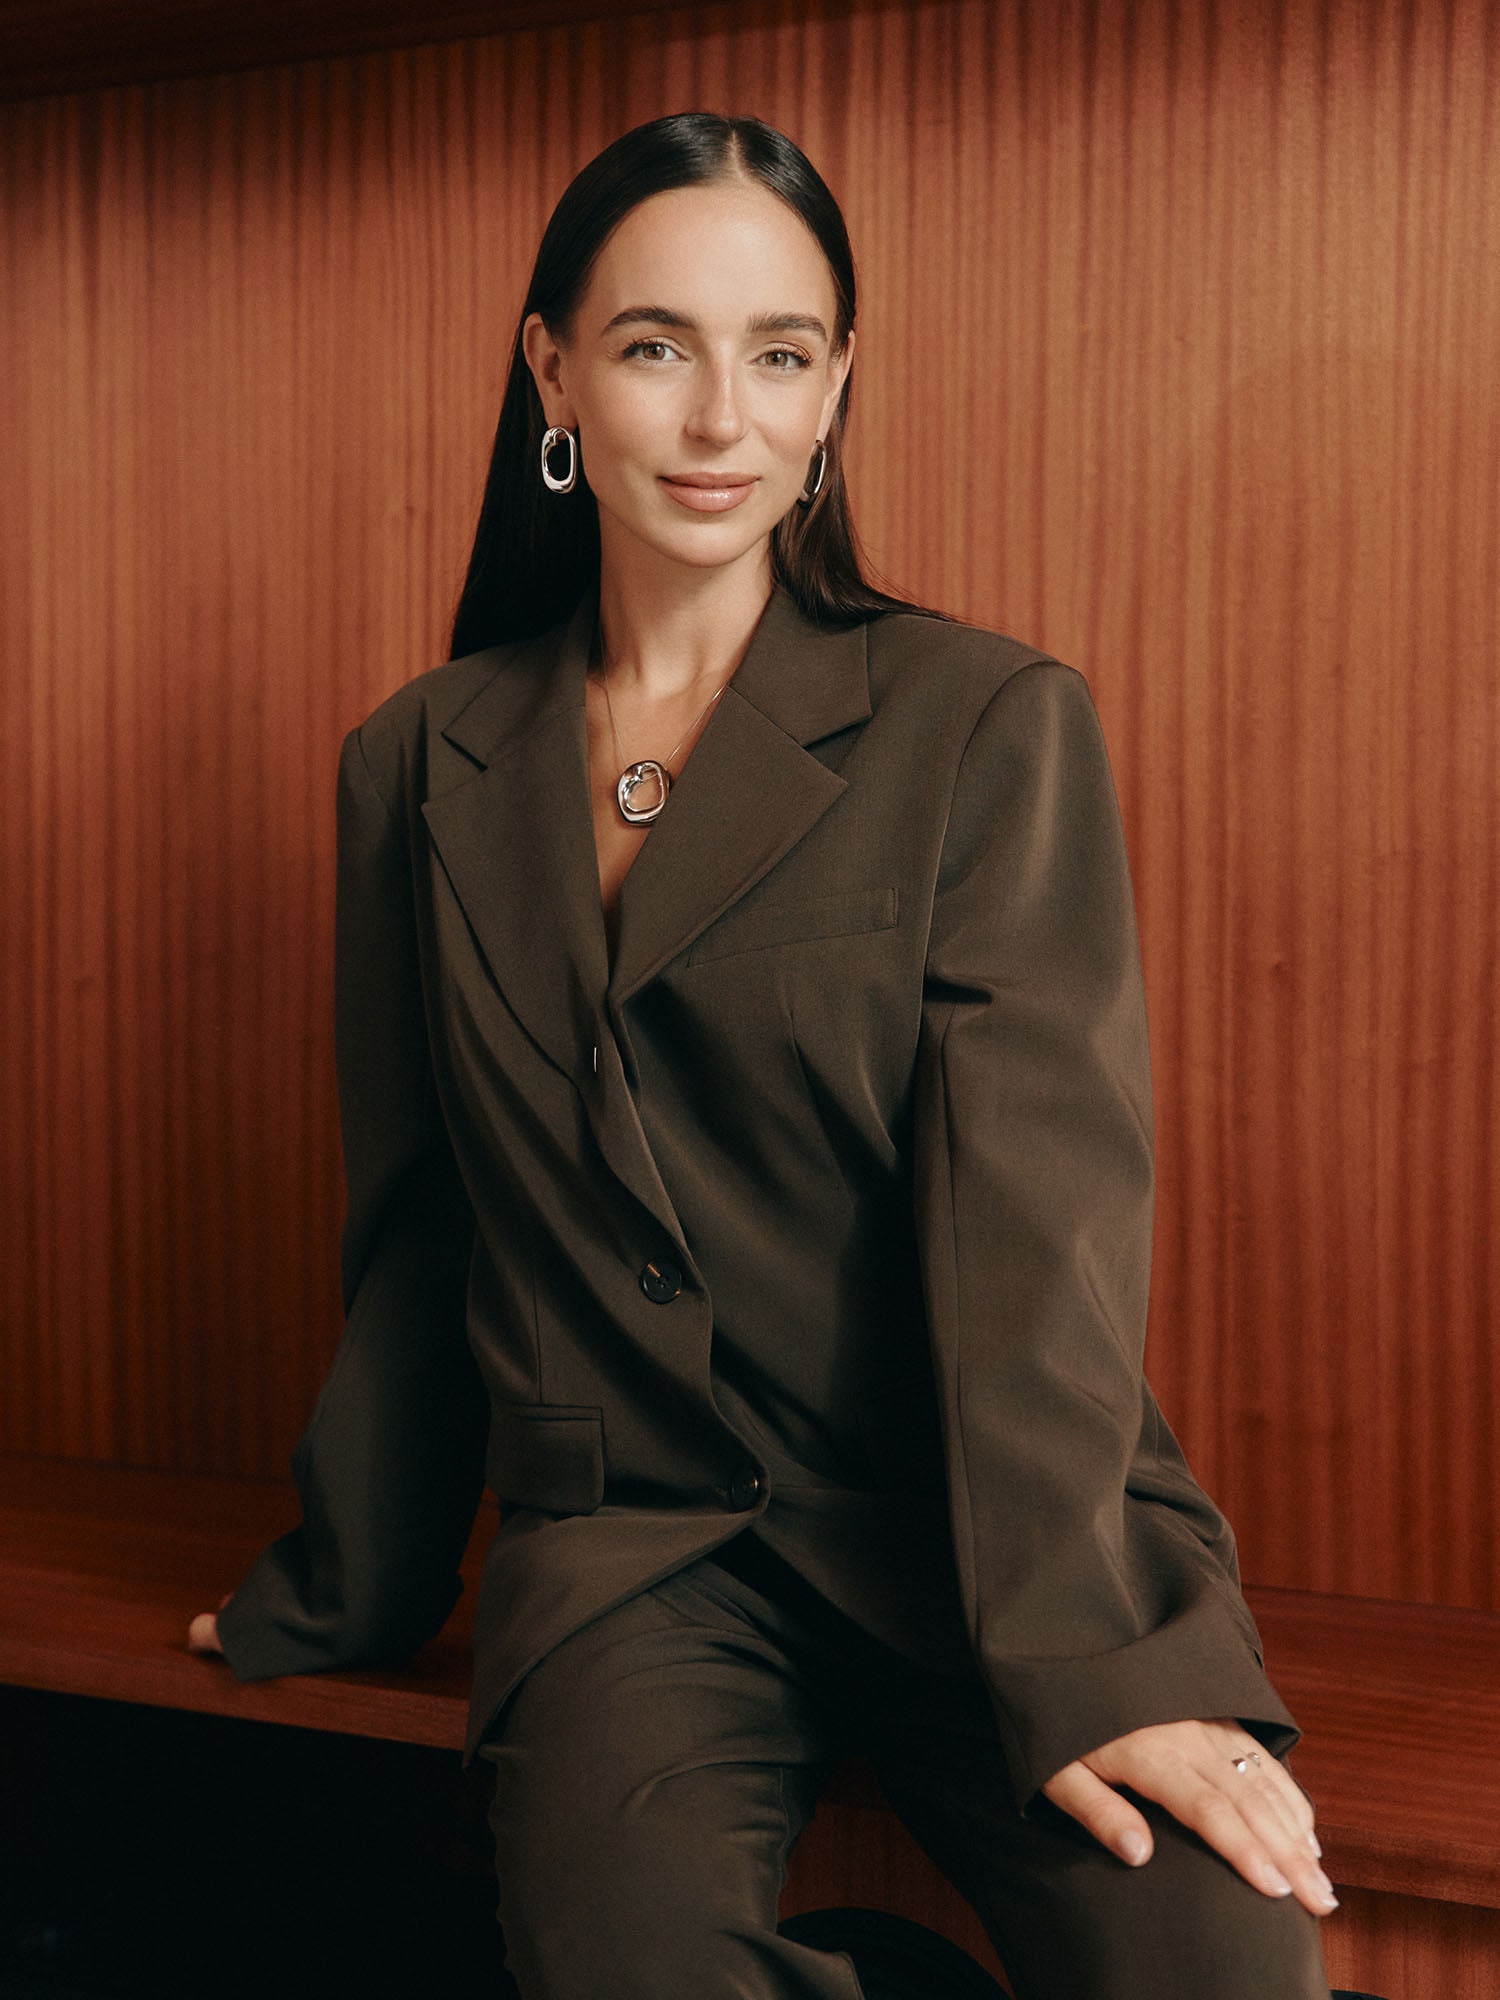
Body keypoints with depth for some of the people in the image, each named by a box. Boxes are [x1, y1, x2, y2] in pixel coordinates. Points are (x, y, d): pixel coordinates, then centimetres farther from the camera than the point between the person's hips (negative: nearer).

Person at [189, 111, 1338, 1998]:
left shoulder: (988, 721, 0)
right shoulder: (416, 769, 10)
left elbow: (1037, 1188, -10)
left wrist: (1085, 1656, -21)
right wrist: (347, 1586, 22)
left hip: (981, 1534, -1)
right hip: (631, 1542, 2)